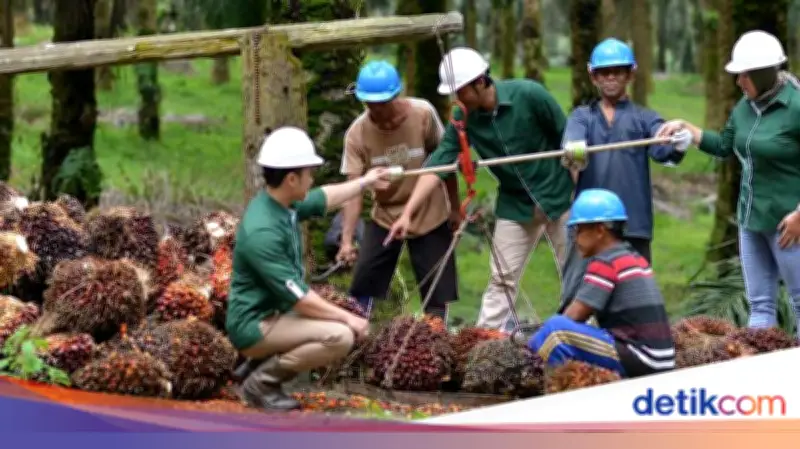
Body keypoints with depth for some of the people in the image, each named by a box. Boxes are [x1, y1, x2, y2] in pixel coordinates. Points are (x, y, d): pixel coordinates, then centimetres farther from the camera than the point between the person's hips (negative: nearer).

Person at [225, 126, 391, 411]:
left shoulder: (284, 205, 1)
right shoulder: (263, 231, -28)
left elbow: (324, 199, 25)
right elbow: (298, 298, -26)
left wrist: (365, 183, 37)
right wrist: (347, 317, -17)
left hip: (276, 314, 10)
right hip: (256, 326, -10)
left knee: (346, 325, 17)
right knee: (341, 336, -24)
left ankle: (265, 365, 14)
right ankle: (262, 380, -9)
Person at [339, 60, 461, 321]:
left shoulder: (423, 114, -21)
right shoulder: (357, 133, -20)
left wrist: (454, 207, 0)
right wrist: (347, 239, -34)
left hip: (430, 217, -1)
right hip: (384, 218, 1)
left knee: (437, 291, 2)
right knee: (361, 288, -1)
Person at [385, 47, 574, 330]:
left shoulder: (528, 95, -20)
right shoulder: (463, 119, -10)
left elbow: (568, 137, -11)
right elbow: (438, 165, -14)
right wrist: (407, 213, -23)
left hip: (557, 197, -3)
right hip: (515, 204, 3)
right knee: (502, 279, 2)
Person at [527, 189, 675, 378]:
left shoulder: (605, 263, -9)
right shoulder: (634, 258, 17)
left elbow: (572, 317, -11)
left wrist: (530, 345, 2)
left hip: (638, 360, -9)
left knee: (555, 329, -17)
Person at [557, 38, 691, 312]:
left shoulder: (644, 118, 10)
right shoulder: (581, 116, 14)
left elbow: (662, 149, -11)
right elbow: (573, 139, -10)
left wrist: (678, 145, -36)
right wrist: (574, 150, -36)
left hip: (632, 223, -1)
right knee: (574, 299, 0)